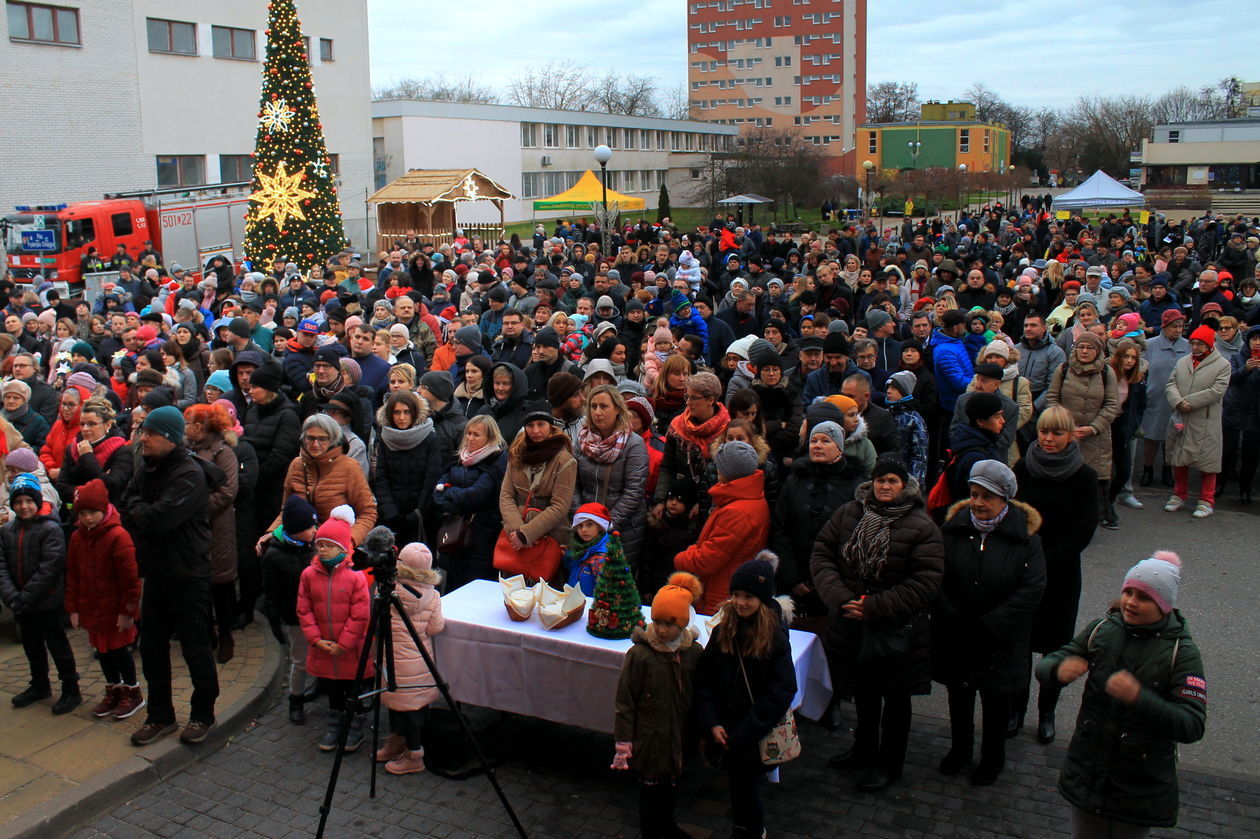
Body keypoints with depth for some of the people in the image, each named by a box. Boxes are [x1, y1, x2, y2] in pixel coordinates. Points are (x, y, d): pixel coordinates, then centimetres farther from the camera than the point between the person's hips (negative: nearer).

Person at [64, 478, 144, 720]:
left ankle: (132, 692, 20)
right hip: (91, 609, 6)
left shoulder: (118, 536, -18)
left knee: (119, 650, 3)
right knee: (102, 650, 15)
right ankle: (113, 691, 32)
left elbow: (130, 577, -17)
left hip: (116, 610, -6)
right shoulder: (77, 537, 3)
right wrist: (73, 608, 7)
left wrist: (128, 610, -16)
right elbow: (72, 575, 10)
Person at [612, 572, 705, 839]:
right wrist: (623, 743, -11)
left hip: (678, 735, 4)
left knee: (672, 783, 22)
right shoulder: (639, 654, -18)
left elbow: (698, 696, 6)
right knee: (651, 787, 9)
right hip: (649, 737, -4)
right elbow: (624, 702, -12)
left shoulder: (693, 652, -7)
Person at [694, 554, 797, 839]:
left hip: (757, 735, -4)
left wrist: (743, 732, -15)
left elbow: (781, 692, -14)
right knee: (738, 783, 15)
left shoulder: (775, 639, -13)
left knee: (746, 784, 4)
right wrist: (712, 724, -10)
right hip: (725, 730, 4)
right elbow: (704, 680, 1)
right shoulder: (722, 632, -2)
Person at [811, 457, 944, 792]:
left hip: (898, 631, -4)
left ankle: (889, 764, 31)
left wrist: (874, 607, -20)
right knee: (863, 692, 22)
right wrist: (839, 597, -15)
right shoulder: (848, 514, -1)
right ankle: (864, 749, 44)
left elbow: (925, 583, -17)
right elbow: (822, 554, 0)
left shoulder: (921, 527, -12)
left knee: (895, 698, 13)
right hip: (853, 627, 4)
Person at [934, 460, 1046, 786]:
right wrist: (952, 622, -16)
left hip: (1000, 643, -2)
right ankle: (959, 749, 42)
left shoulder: (1025, 535, -13)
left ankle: (992, 759, 38)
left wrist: (985, 628, -18)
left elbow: (1030, 591, -17)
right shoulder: (954, 527, -7)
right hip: (954, 637, 2)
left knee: (996, 701, 16)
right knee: (958, 694, 20)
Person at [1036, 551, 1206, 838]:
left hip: (1141, 785, -3)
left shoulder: (1181, 651, -13)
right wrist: (1059, 670, -27)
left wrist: (1139, 697, -38)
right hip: (1087, 770, 3)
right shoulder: (1101, 630, -3)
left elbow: (1193, 726, -22)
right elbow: (1044, 668, -3)